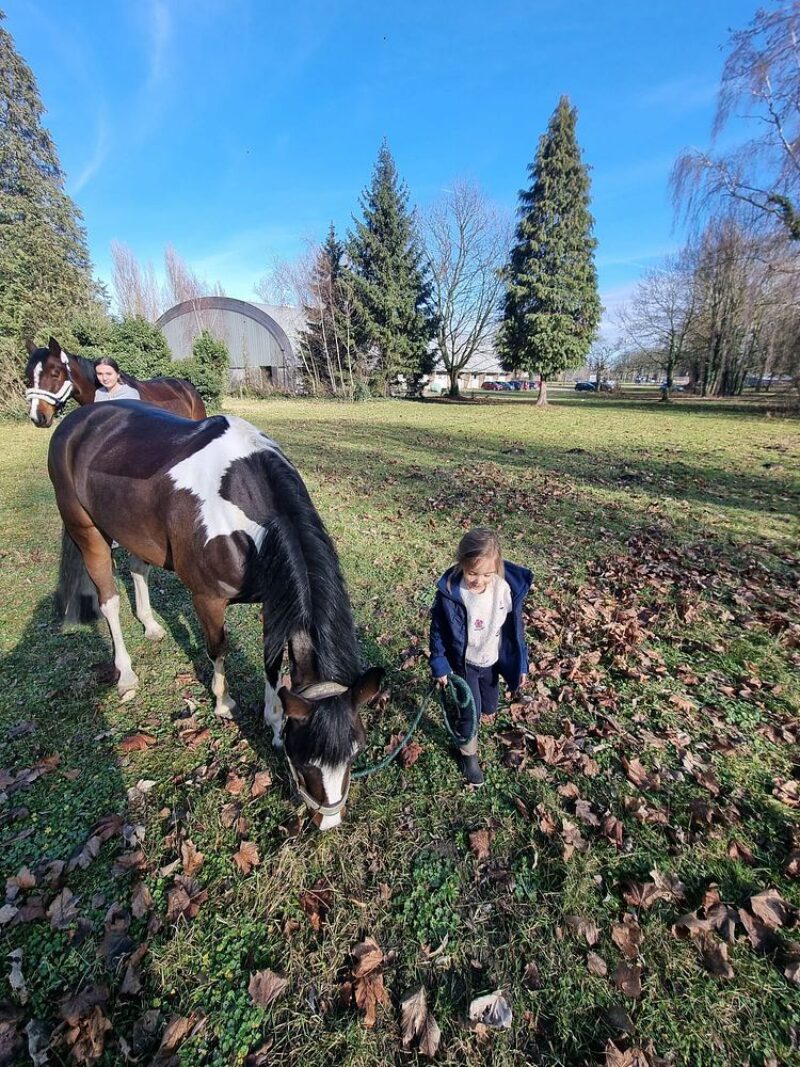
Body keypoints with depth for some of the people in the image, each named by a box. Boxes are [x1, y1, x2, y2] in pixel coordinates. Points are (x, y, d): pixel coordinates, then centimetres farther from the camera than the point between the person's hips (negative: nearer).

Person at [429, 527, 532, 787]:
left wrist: (521, 663, -1)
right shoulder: (450, 592, -30)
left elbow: (515, 627, -8)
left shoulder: (507, 588, -24)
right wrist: (440, 666, -8)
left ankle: (488, 711, 62)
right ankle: (468, 753, 35)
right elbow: (438, 631, -15)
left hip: (494, 659, 3)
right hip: (464, 662, -3)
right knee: (470, 710, 7)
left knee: (491, 693, 27)